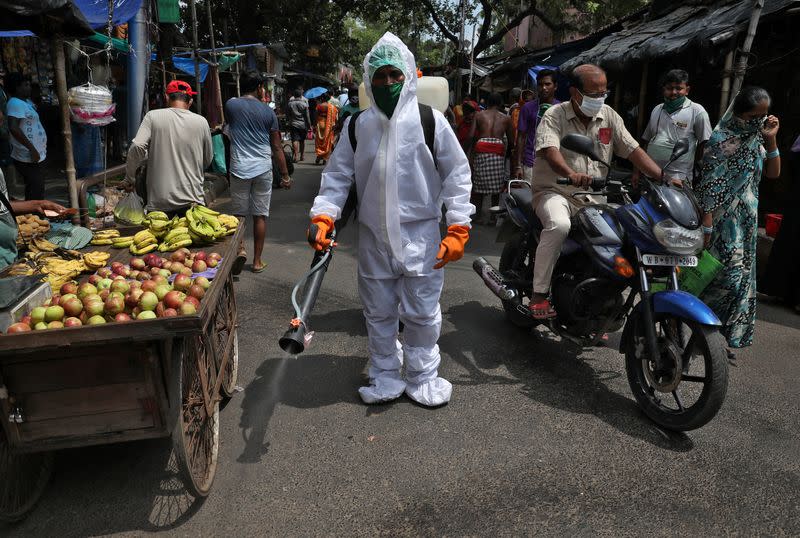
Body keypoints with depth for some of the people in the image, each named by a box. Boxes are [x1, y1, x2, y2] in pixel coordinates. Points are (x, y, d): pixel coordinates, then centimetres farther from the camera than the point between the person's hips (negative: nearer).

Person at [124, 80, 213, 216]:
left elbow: (137, 147, -11)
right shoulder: (201, 122, 3)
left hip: (159, 203, 0)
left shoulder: (153, 116, -1)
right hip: (193, 201, 1)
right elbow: (208, 160, 12)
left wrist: (129, 178, 3)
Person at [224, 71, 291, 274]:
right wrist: (285, 175, 9)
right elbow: (277, 147, 1)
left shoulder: (231, 105, -2)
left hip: (239, 168, 0)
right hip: (263, 169, 0)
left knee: (239, 214, 13)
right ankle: (257, 261, 13)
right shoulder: (268, 112, 0)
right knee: (260, 215, 7)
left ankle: (239, 249, -8)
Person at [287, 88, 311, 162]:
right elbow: (307, 116, -4)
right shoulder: (304, 104, -6)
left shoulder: (290, 104, -1)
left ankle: (295, 155, -17)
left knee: (295, 140, -4)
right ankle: (302, 156, 20)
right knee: (302, 140, 12)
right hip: (303, 124, 0)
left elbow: (287, 114, 7)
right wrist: (309, 125, 3)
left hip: (293, 124, 0)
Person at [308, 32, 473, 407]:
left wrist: (457, 228, -8)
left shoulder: (430, 121, -3)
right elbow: (337, 175, 6)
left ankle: (422, 377, 29)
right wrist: (323, 216, -10)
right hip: (373, 236, 3)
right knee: (378, 313, 13)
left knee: (422, 313, 8)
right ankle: (385, 377, 31)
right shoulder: (358, 126, 4)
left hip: (420, 235, -2)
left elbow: (456, 174, -2)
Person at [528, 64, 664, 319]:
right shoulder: (555, 115, -6)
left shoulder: (608, 116, 10)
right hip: (554, 192, -5)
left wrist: (664, 178, -8)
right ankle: (539, 294, -25)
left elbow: (634, 150, 5)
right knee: (559, 225, -37)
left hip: (592, 198, 6)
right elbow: (550, 150, -26)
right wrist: (571, 174, -46)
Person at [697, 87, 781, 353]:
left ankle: (720, 336, 20)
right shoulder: (722, 139, -13)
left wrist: (771, 140, 2)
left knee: (742, 277, 9)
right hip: (724, 220, -8)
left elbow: (773, 173, 14)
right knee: (730, 273, -12)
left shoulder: (756, 137, 11)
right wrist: (706, 229, -22)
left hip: (747, 220, 8)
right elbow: (709, 188, -17)